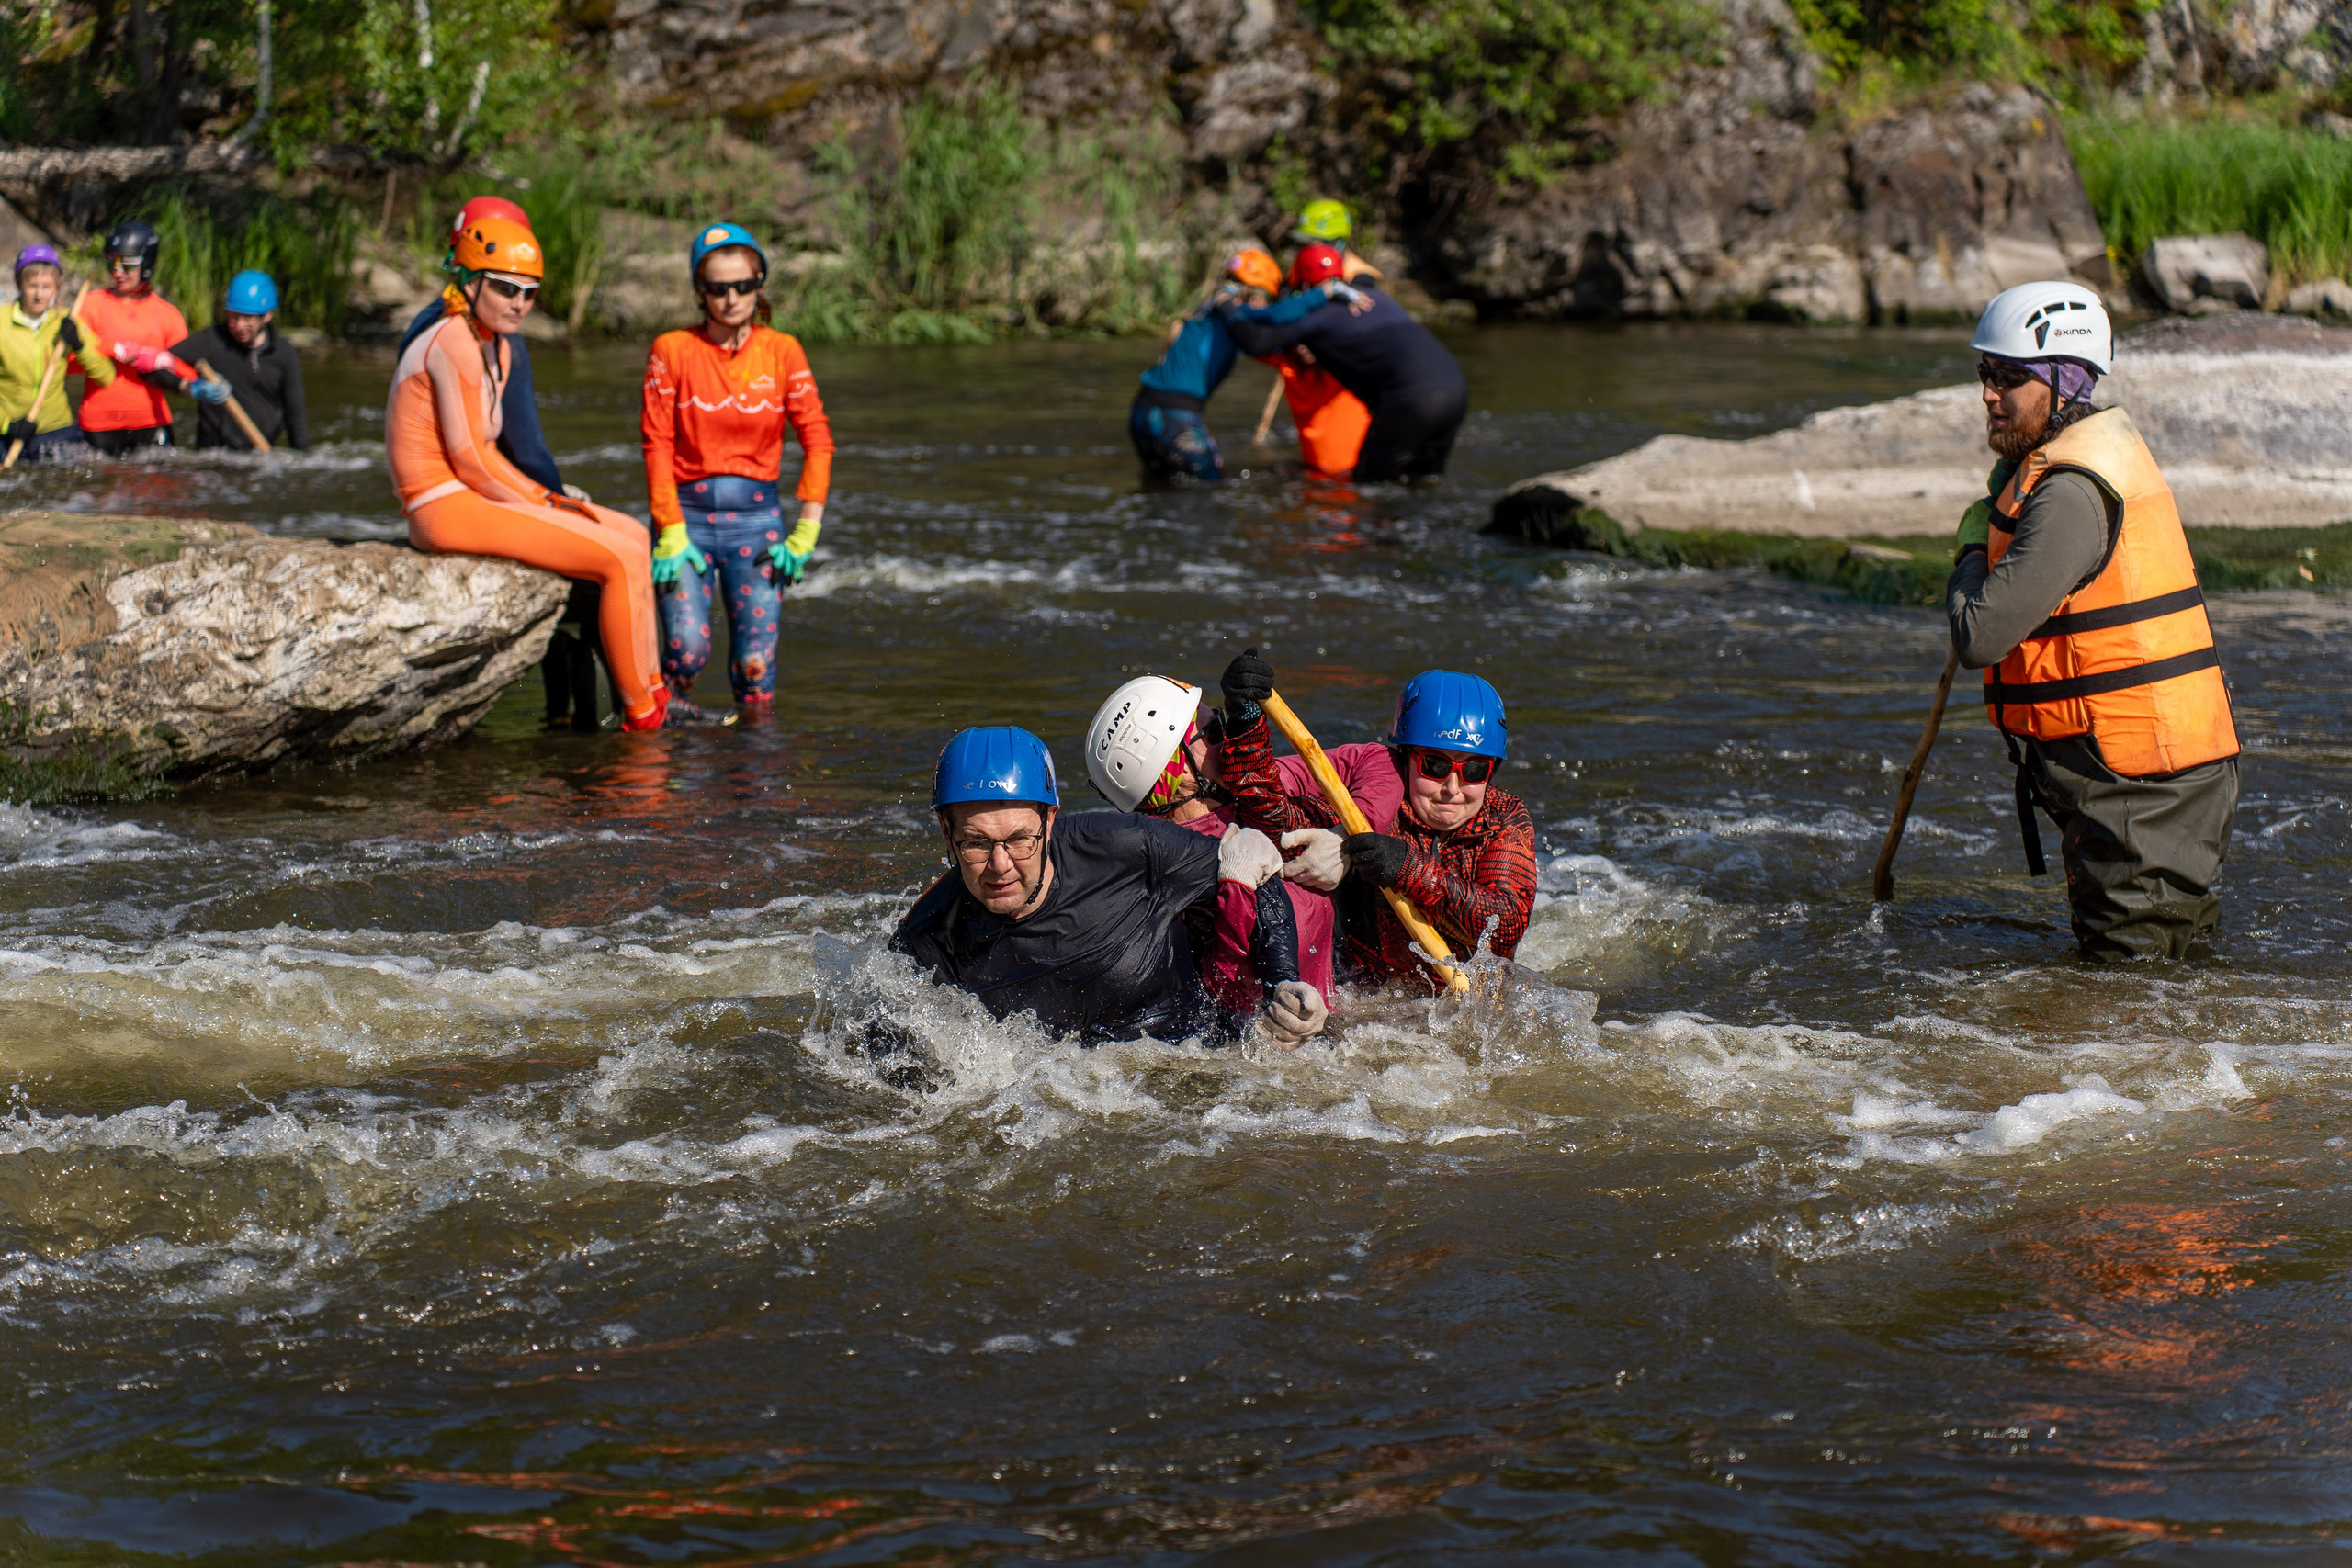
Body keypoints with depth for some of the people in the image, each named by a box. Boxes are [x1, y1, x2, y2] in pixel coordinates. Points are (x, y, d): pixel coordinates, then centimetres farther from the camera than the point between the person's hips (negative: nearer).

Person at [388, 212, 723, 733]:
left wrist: (544, 497, 3)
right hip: (446, 508, -11)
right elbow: (470, 457, -19)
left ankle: (651, 688, 10)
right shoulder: (455, 344, -17)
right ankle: (640, 711, -7)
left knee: (633, 534, 10)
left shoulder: (493, 347, 14)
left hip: (473, 495, 11)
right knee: (620, 558, -16)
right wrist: (542, 509, -9)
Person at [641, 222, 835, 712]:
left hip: (757, 516, 1)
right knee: (687, 648, -18)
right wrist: (671, 533, -10)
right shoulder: (672, 351, -1)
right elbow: (657, 445, -2)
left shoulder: (782, 351, 3)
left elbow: (817, 442, 3)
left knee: (755, 662, -7)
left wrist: (805, 534, -4)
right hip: (687, 512, -1)